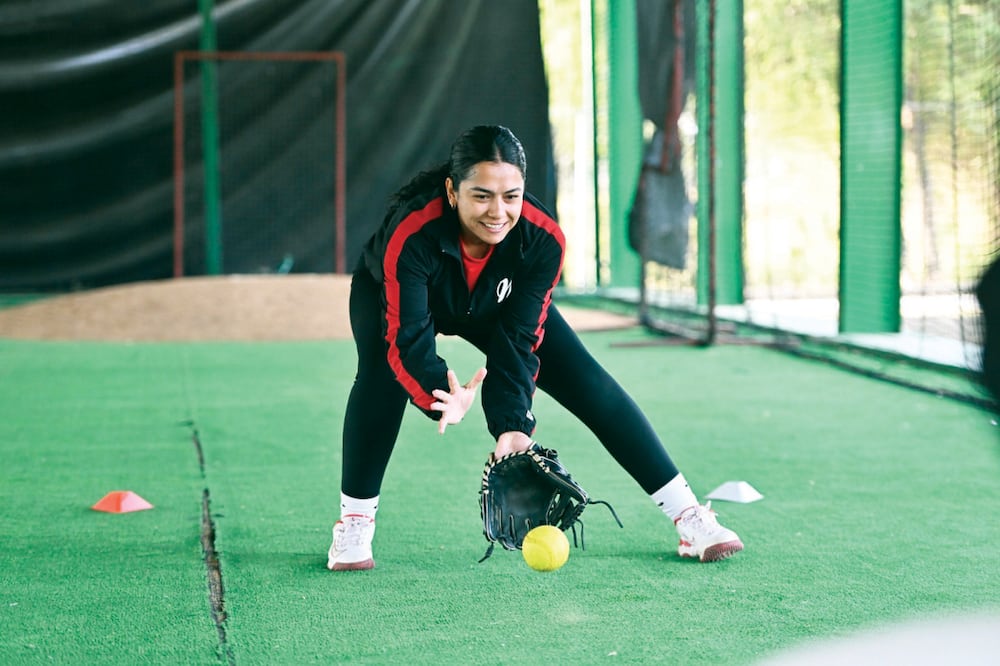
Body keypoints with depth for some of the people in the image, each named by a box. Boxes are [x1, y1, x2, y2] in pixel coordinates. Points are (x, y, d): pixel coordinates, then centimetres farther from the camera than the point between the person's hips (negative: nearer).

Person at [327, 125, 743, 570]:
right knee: (381, 374, -34)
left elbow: (517, 341, -30)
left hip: (494, 304, 3)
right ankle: (353, 524, -17)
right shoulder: (409, 237, -43)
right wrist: (442, 395, -64)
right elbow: (407, 339, -45)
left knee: (587, 383, -8)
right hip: (395, 298, -2)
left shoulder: (544, 240, -33)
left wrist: (511, 425, -41)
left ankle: (688, 515, -1)